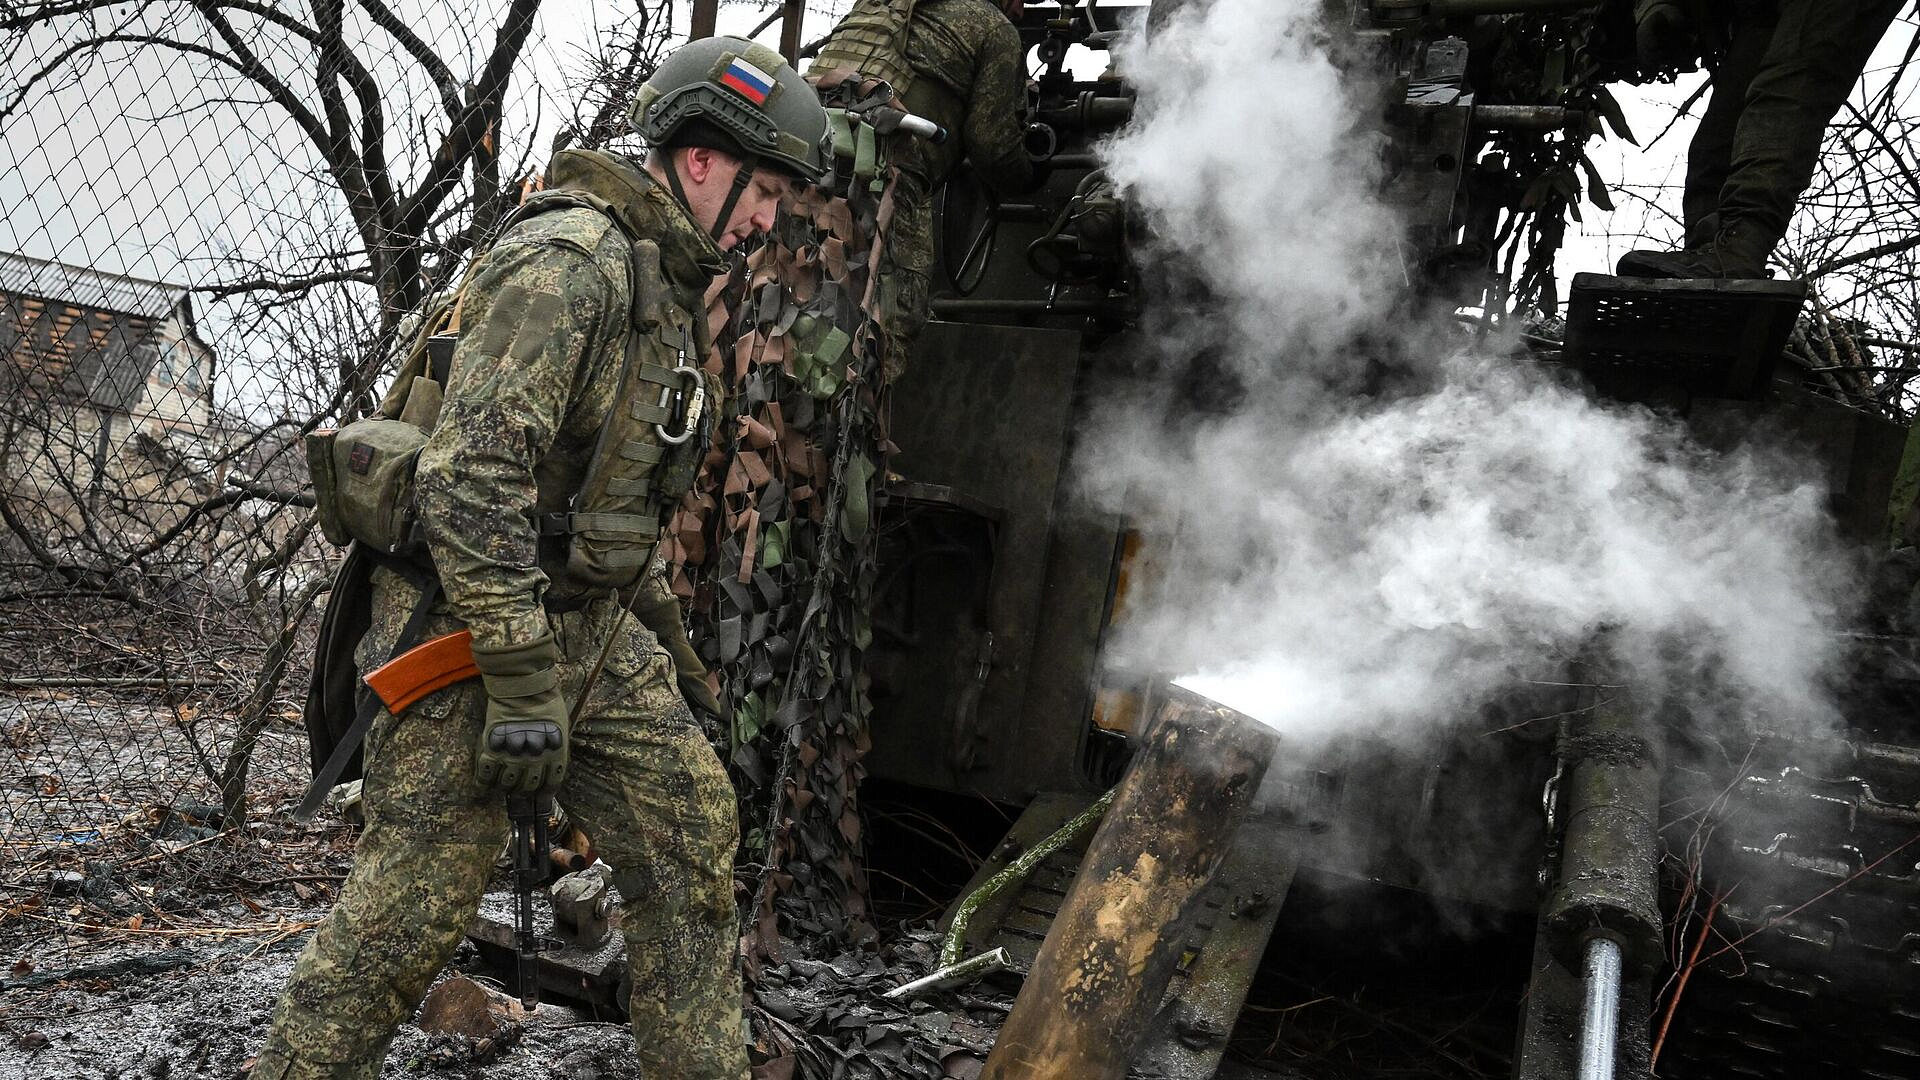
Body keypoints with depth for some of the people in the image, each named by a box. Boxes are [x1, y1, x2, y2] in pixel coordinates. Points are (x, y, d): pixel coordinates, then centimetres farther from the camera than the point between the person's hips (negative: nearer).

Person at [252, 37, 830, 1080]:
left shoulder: (666, 281, 13)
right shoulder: (568, 260, -19)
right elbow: (470, 474, -26)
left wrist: (621, 629, 23)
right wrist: (522, 683, -26)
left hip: (587, 629, 9)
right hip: (476, 623, -9)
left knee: (692, 826, 7)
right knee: (419, 890, -2)